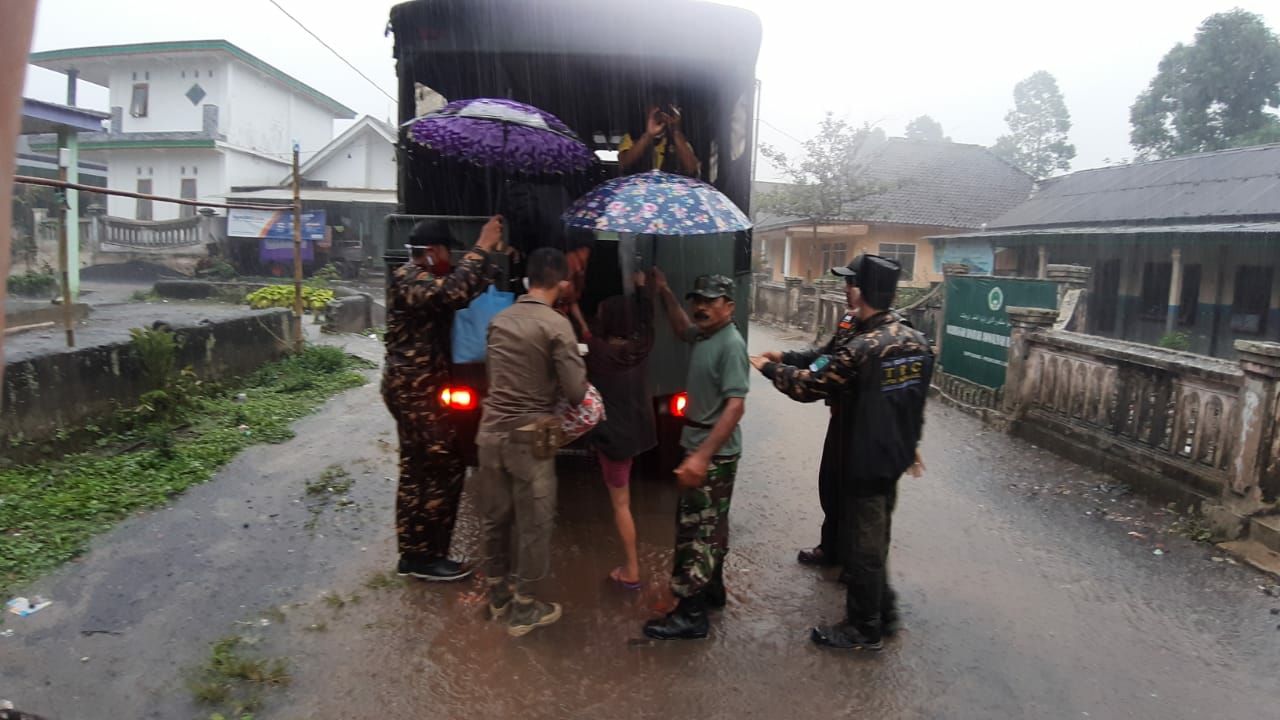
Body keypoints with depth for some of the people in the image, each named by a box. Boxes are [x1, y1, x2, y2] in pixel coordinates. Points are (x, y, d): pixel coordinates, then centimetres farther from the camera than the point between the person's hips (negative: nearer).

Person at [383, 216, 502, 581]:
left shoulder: (421, 279, 15)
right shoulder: (408, 280, -18)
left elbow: (460, 293, 15)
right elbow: (454, 292, -36)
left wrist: (486, 253, 3)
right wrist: (482, 247, -30)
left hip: (417, 388, 11)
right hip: (415, 390, -11)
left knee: (417, 472, 15)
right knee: (445, 470, -4)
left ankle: (413, 554, 25)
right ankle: (426, 556, 8)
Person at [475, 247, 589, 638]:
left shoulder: (498, 320, 6)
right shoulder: (556, 325, -13)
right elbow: (576, 391, -15)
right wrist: (554, 391, 5)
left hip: (491, 430, 6)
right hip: (529, 437, -6)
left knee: (494, 517, 19)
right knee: (534, 524, 9)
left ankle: (498, 594, 35)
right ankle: (523, 608, 20)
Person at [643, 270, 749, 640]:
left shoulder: (731, 344, -20)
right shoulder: (706, 335, 6)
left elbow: (735, 406, -27)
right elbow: (682, 329, 31)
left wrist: (702, 456, -33)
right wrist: (665, 292, 20)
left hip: (714, 454, -9)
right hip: (703, 447, 9)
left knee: (695, 530, -3)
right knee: (710, 526, 20)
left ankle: (691, 614, 5)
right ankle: (712, 590, 35)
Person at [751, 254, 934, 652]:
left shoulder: (860, 349, -26)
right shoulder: (916, 340, -1)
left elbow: (808, 385, -15)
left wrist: (769, 367, 0)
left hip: (864, 461, -8)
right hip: (895, 455, 8)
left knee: (861, 544, 6)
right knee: (876, 538, 24)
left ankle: (865, 630, 21)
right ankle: (882, 607, 39)